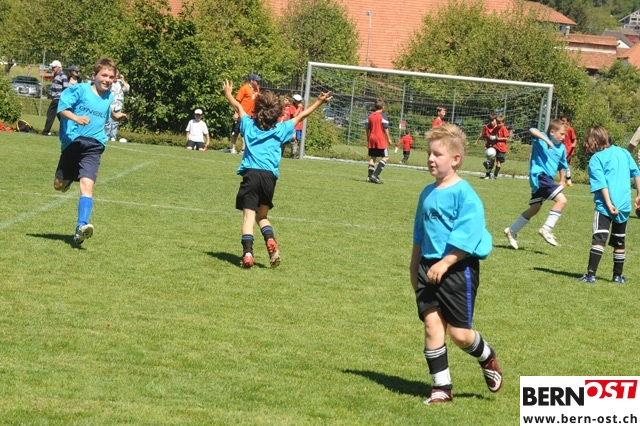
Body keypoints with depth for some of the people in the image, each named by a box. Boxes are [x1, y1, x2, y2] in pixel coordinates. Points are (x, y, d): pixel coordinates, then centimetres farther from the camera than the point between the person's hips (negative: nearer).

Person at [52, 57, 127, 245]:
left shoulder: (109, 97, 10)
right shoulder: (80, 90, -5)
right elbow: (62, 108, -13)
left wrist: (115, 116, 20)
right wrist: (75, 117, -27)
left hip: (93, 146, 1)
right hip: (72, 142, -1)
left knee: (87, 184, -19)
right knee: (59, 185, 9)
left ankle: (81, 227, -29)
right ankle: (69, 177, 48)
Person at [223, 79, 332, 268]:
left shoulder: (249, 125, 12)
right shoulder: (281, 130, 10)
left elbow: (238, 107, 29)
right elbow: (301, 116, 21)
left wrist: (228, 95, 47)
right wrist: (319, 102, 32)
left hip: (250, 174, -1)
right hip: (269, 176, 1)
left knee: (248, 216, -5)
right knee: (262, 215, 17)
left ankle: (247, 252, -22)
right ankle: (270, 239, -10)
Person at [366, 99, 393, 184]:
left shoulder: (370, 116, 10)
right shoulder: (383, 115, -7)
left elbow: (367, 129, 12)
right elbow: (385, 129, -11)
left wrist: (368, 139, 20)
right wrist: (389, 139, -3)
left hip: (372, 139, 6)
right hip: (381, 139, -6)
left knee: (372, 157, 10)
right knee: (385, 157, -1)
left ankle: (370, 176, 2)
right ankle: (375, 175, -14)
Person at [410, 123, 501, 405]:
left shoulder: (465, 194, -12)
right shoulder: (428, 193, 11)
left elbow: (466, 239, -18)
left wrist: (444, 264, -23)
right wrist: (415, 266, 23)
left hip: (459, 268, -6)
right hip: (429, 267, 6)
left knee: (459, 333, -3)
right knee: (431, 324, -2)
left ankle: (487, 358, 29)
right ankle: (441, 386, 6)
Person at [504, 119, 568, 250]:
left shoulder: (561, 148, 11)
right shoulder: (542, 138, -9)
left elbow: (562, 166, 25)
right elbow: (532, 130, -29)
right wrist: (546, 140, -37)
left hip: (547, 179, 9)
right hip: (540, 175, -9)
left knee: (534, 209, 17)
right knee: (561, 200, -20)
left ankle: (512, 231, 31)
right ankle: (547, 229, -13)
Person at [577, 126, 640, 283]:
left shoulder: (596, 159, -4)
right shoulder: (623, 152, 10)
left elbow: (601, 183, -13)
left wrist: (608, 204, -16)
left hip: (605, 206, -5)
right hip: (624, 206, 5)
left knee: (598, 239, -8)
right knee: (619, 241, 15)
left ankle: (591, 274, -17)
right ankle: (618, 275, 21)